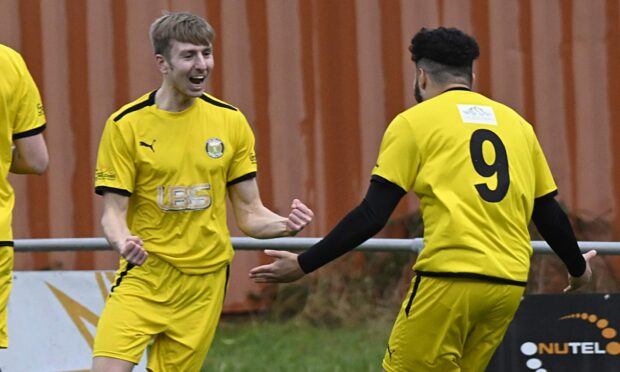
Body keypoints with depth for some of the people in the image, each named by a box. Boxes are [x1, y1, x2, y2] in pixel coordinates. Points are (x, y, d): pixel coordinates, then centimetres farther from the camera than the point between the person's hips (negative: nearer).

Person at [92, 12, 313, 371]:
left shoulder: (230, 121, 4)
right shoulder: (126, 125, -4)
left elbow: (249, 214, 8)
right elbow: (113, 212, -4)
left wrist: (285, 224, -14)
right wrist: (123, 241, -27)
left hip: (204, 284, 2)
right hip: (144, 277, -2)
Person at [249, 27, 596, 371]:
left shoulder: (415, 122, 4)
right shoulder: (515, 123, 17)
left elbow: (372, 216, -3)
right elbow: (550, 213, 20)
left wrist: (303, 264, 2)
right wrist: (578, 268, 38)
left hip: (449, 281, -5)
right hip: (510, 284, 6)